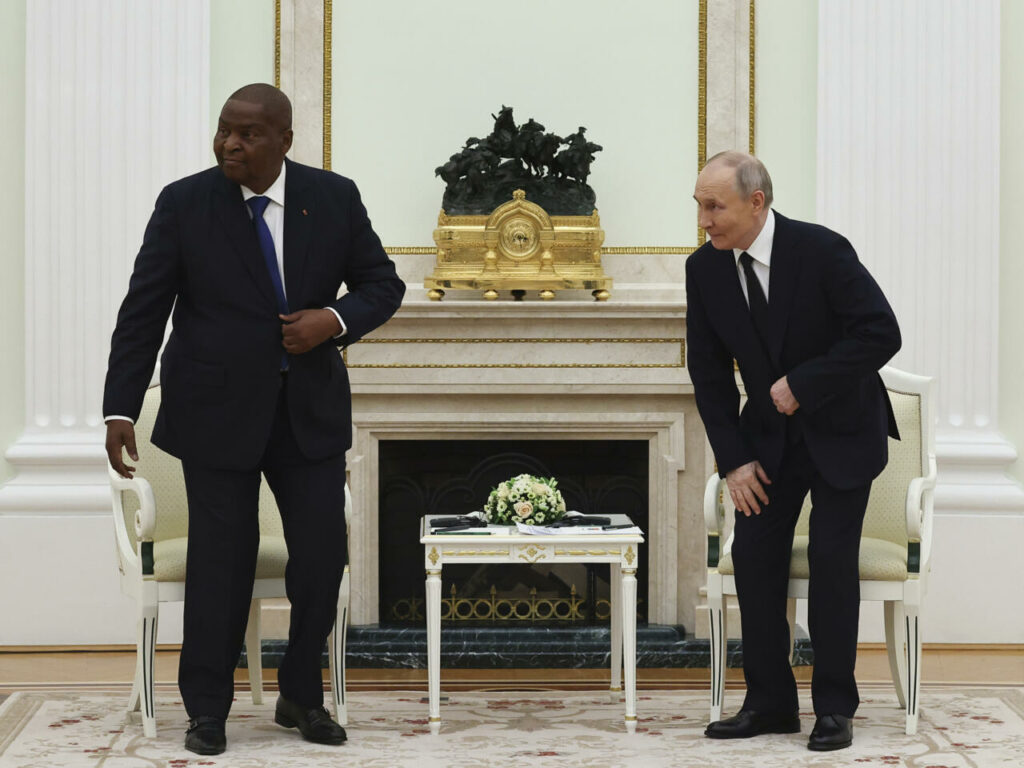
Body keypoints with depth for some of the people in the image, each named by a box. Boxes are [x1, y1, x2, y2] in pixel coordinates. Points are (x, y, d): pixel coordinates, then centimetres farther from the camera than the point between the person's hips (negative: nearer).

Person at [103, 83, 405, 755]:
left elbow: (383, 284, 8)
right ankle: (208, 708, 13)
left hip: (310, 409, 2)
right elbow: (143, 312, -4)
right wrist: (121, 410, -8)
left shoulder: (334, 198, -1)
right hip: (218, 410, -2)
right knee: (222, 557, -1)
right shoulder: (184, 204, -5)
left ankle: (302, 695, 21)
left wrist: (336, 319, -14)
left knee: (323, 553, 1)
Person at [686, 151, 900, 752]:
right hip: (770, 432, 4)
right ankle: (770, 702, 7)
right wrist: (733, 459, -6)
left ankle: (835, 707, 2)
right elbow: (708, 372, 0)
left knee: (832, 556, -9)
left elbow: (882, 333, -22)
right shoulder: (705, 269, -7)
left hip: (841, 427, -4)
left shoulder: (821, 250, -21)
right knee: (754, 554, -3)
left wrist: (804, 383, -25)